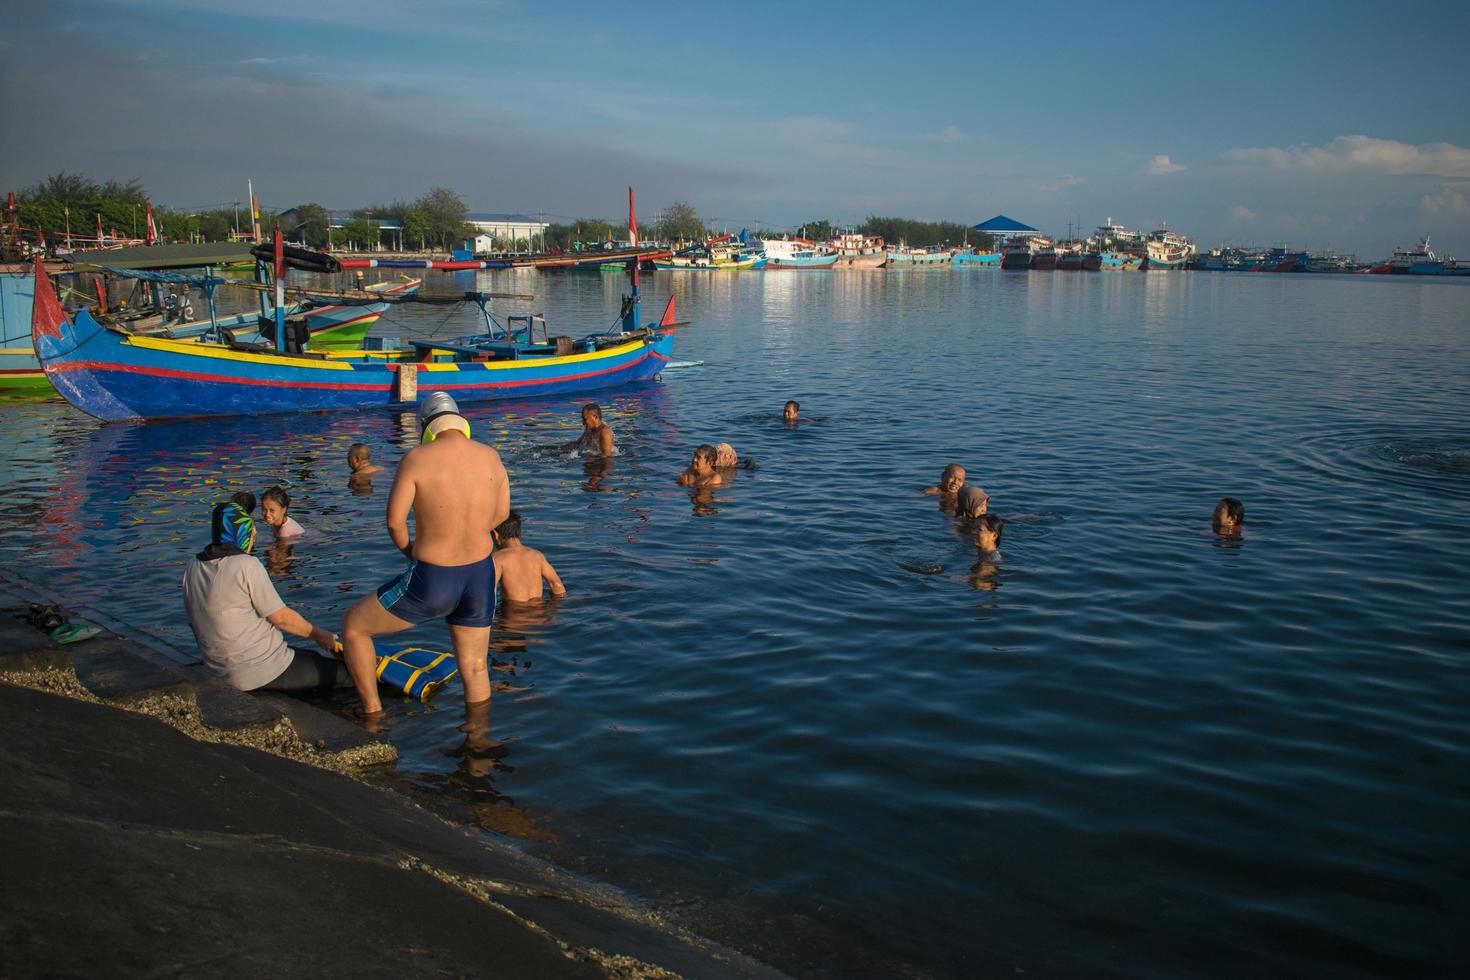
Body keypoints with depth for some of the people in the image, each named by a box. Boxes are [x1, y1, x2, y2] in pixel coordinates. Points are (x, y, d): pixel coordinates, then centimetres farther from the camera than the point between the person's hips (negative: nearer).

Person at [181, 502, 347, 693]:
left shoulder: (191, 568, 3)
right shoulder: (247, 565, -18)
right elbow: (282, 617, -13)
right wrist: (319, 635, 3)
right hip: (266, 670, -9)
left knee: (313, 658, 26)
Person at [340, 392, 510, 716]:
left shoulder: (417, 458, -13)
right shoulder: (491, 457, 1)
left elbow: (395, 521, -13)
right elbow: (501, 513, 14)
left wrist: (410, 552, 6)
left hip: (432, 581, -4)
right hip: (480, 577, 5)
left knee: (353, 627, 18)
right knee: (475, 670, 21)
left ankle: (372, 714, 25)